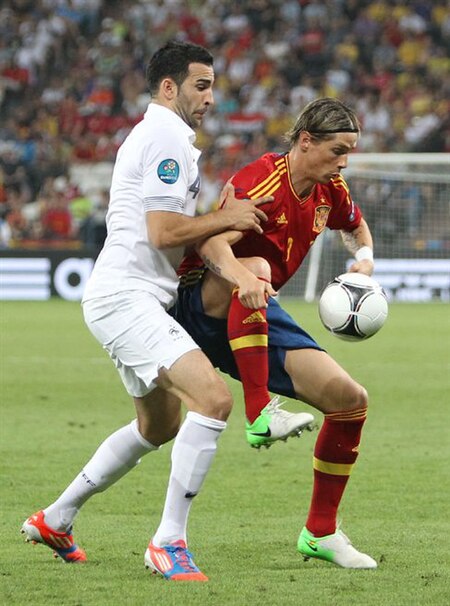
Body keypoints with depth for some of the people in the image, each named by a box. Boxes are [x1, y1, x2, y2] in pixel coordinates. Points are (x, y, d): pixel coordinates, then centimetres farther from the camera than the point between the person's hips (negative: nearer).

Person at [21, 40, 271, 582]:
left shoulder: (153, 134, 22)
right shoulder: (167, 137, -12)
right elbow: (163, 232, -19)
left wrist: (224, 221, 14)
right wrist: (226, 218, -8)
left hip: (134, 300, 11)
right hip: (127, 297, -11)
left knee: (159, 425, 24)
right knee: (213, 398, -25)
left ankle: (55, 519, 32)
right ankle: (169, 542, -22)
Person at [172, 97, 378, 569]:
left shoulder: (329, 189, 5)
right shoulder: (262, 181, -20)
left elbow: (356, 227, 28)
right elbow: (212, 242, -35)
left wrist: (364, 260, 5)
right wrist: (243, 277, -56)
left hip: (254, 322, 8)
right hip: (198, 304, -8)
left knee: (351, 400, -2)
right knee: (257, 266, -41)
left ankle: (320, 534, 12)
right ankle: (259, 415, -43)